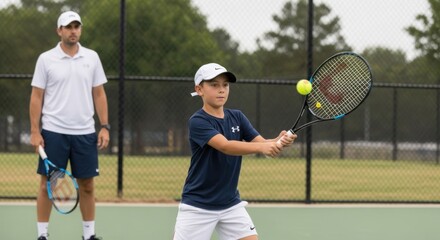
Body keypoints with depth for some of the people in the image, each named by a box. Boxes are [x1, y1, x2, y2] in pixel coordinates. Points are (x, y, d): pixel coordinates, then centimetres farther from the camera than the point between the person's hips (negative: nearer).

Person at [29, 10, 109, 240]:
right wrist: (34, 131, -7)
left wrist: (105, 127, 1)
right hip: (53, 132, -2)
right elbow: (37, 97, 0)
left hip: (85, 133, 2)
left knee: (87, 185, 6)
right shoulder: (46, 59, 0)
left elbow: (99, 94, 9)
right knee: (47, 184, 0)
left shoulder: (92, 57, 6)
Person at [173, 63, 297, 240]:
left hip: (231, 204, 5)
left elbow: (262, 144, -8)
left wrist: (279, 142, -31)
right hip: (197, 206, -5)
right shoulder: (197, 121, -16)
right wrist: (261, 147, -45)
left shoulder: (237, 117, 3)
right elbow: (226, 146, -31)